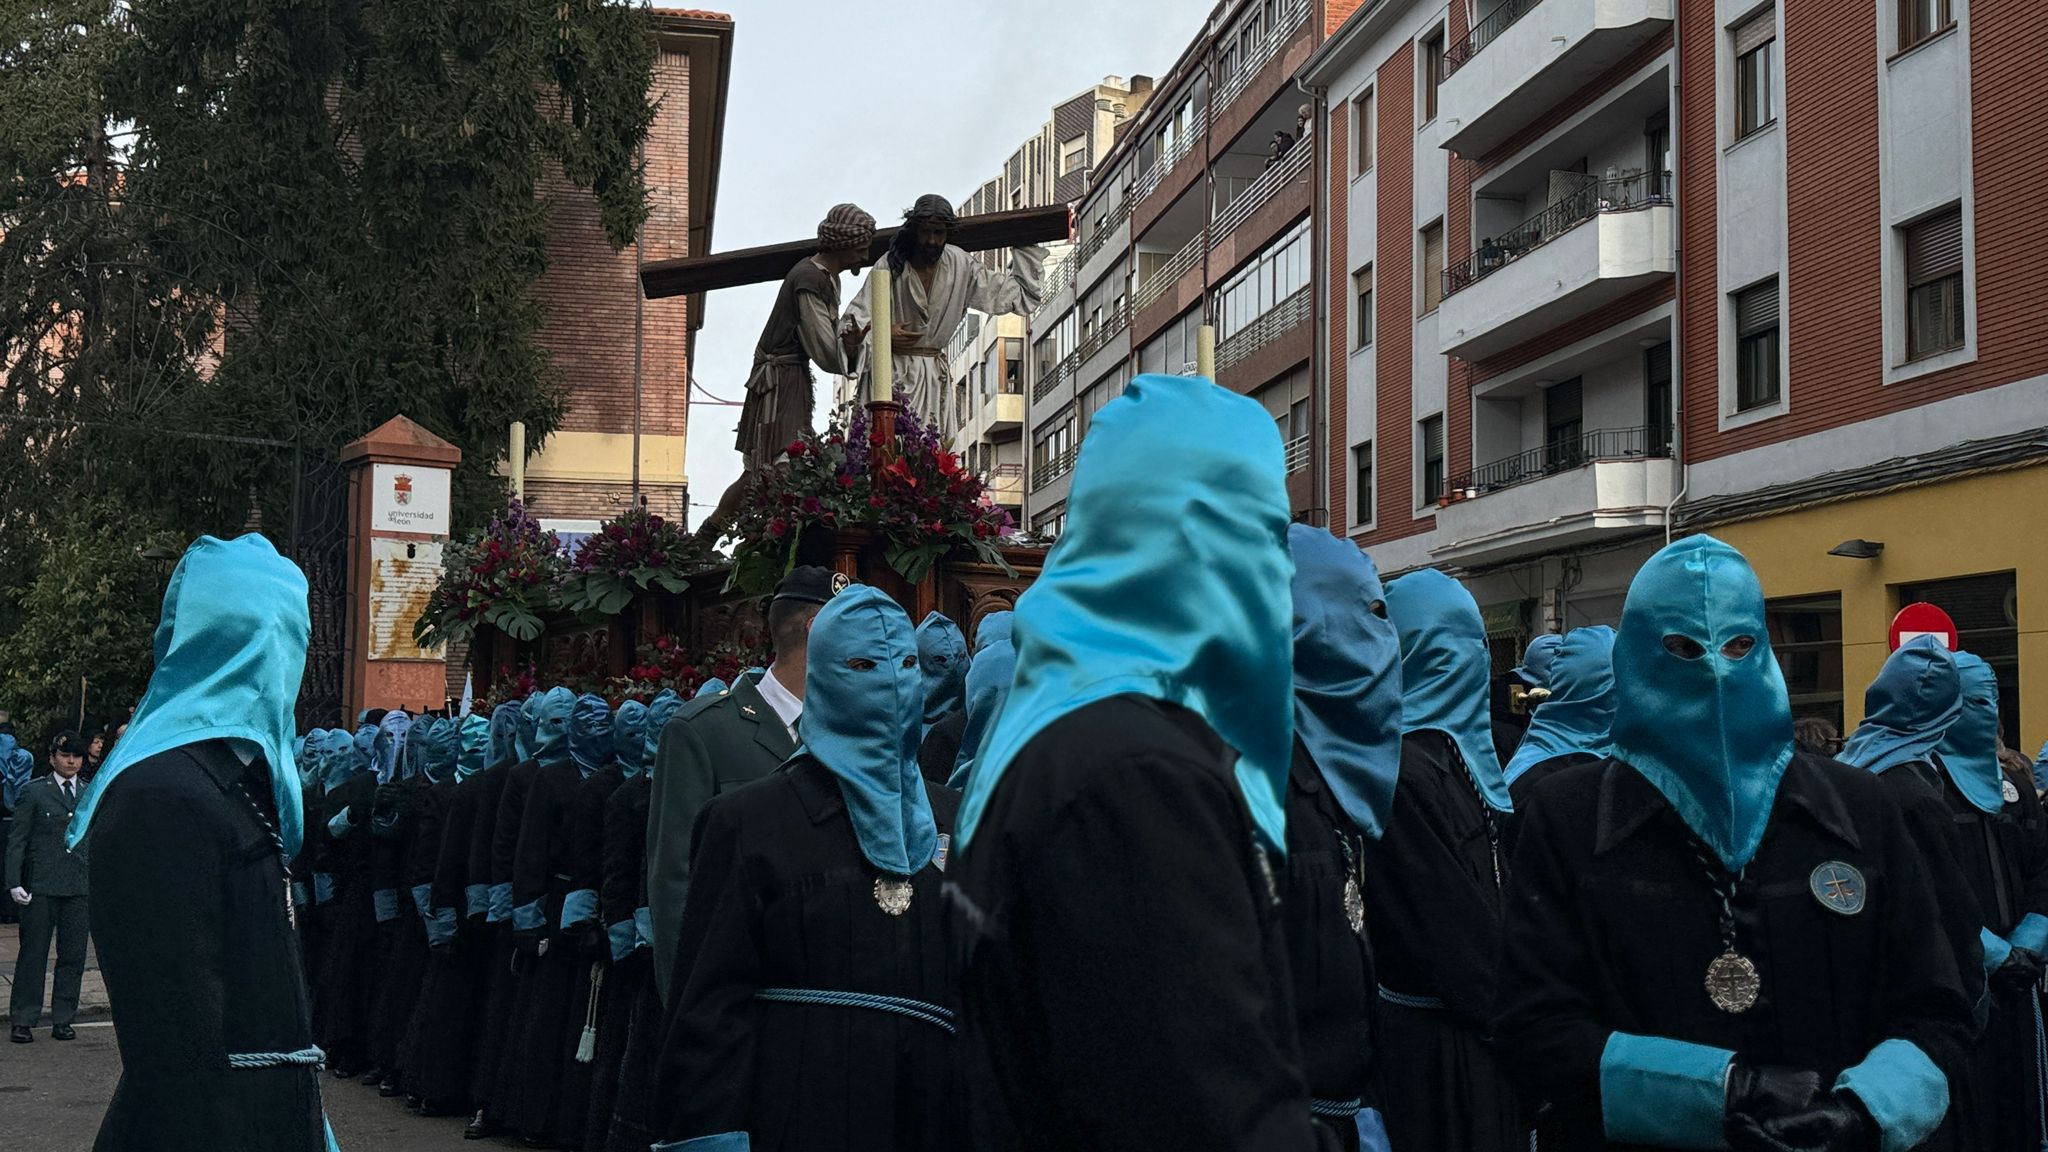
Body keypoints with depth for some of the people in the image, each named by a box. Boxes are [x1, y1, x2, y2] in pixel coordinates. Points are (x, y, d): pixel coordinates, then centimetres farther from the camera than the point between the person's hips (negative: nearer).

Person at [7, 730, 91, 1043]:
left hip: (80, 887, 3)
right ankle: (23, 1021, 9)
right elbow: (17, 840, 1)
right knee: (33, 954, 2)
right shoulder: (33, 793, 3)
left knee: (73, 956, 5)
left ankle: (63, 1020, 14)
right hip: (41, 887, -3)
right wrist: (14, 882, -7)